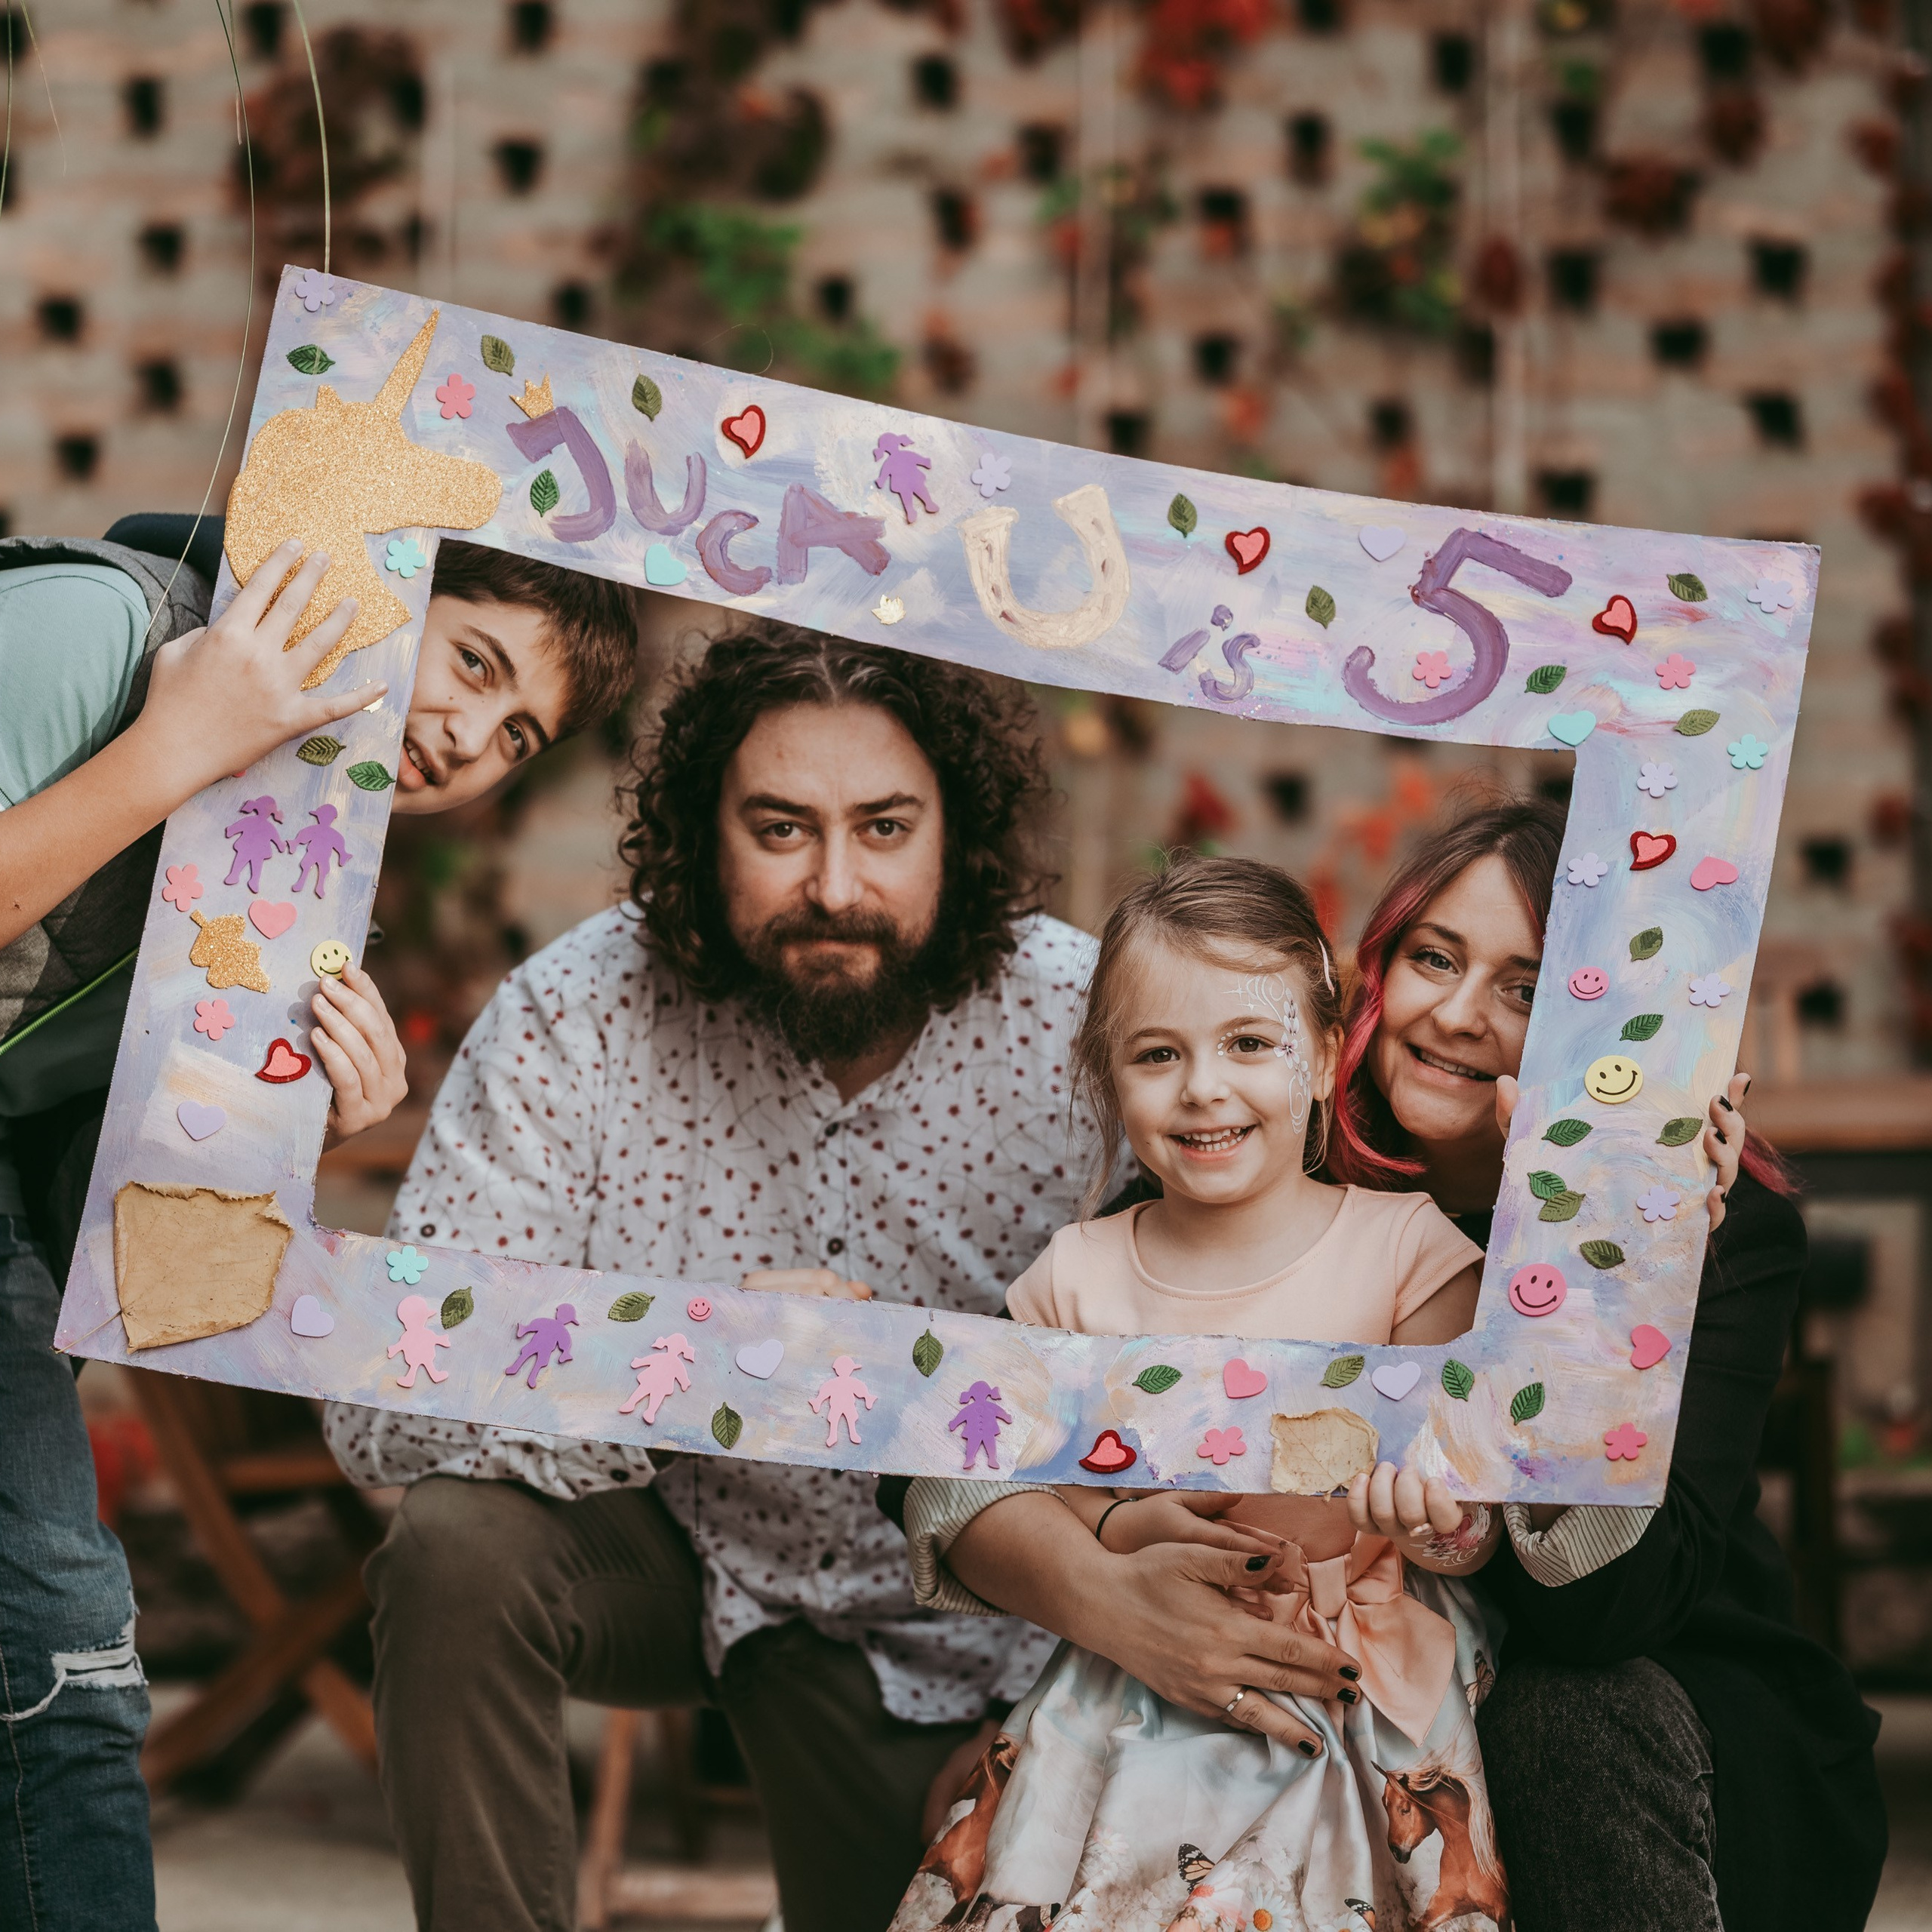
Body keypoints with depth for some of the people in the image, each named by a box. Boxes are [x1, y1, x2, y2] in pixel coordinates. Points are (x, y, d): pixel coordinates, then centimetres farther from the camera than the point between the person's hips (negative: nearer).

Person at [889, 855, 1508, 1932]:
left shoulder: (1405, 1251, -1)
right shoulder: (1077, 1279, 5)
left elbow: (1468, 1542, -3)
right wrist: (1124, 1532, -10)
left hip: (1356, 1714, -2)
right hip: (1135, 1711, 2)